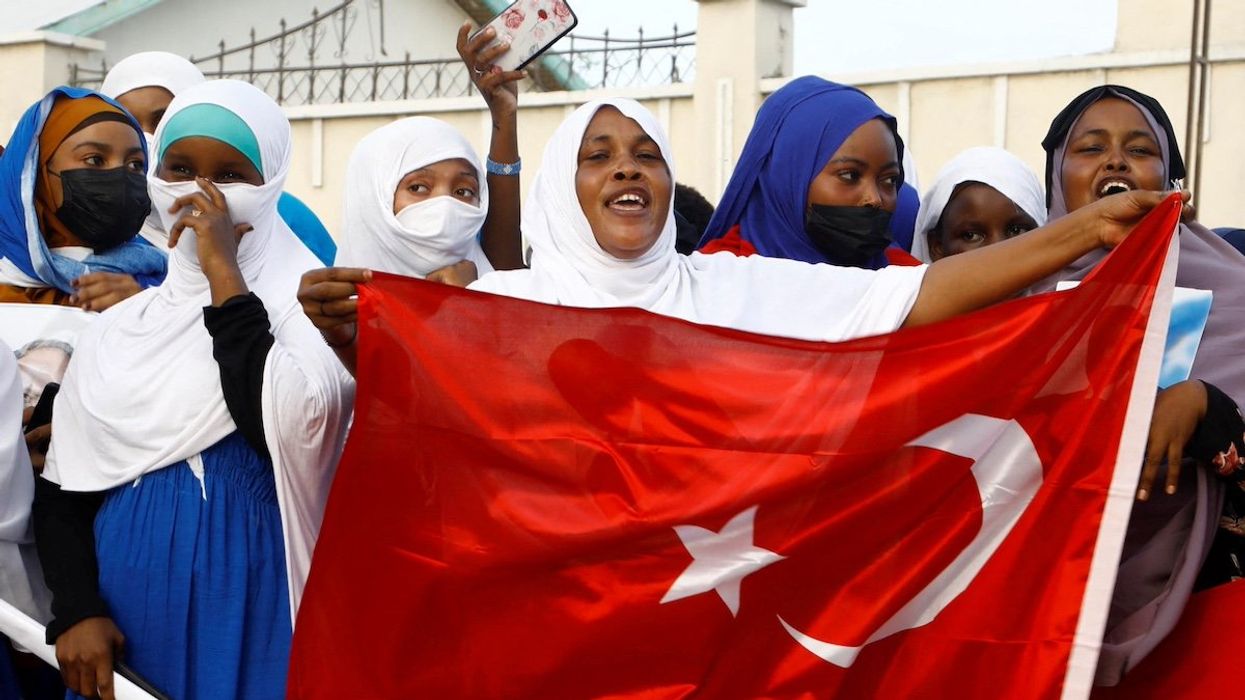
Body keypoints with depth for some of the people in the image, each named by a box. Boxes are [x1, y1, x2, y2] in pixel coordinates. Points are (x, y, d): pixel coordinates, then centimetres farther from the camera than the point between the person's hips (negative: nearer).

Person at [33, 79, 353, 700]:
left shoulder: (308, 311, -6)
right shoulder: (115, 328, 7)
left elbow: (286, 428, -24)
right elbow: (61, 490, 9)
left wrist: (225, 276, -17)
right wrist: (75, 613, -5)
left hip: (250, 618, -4)